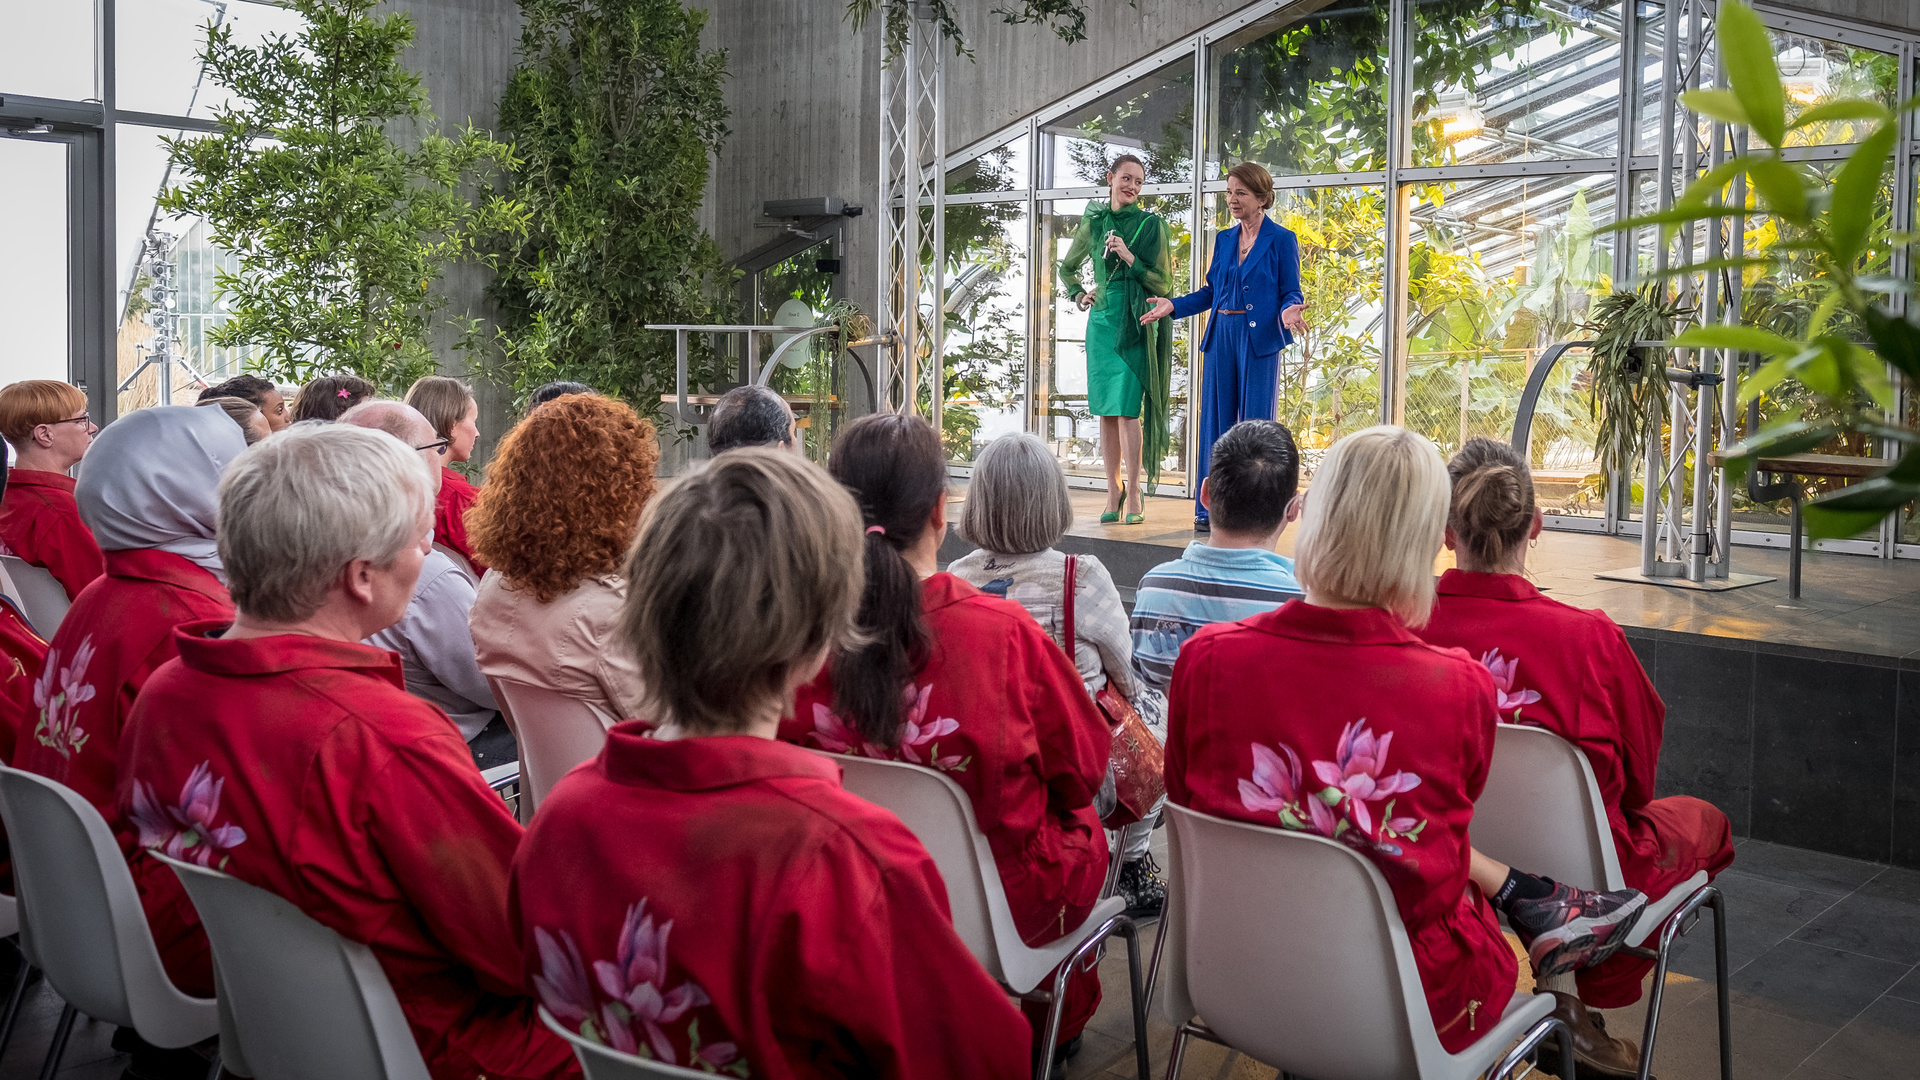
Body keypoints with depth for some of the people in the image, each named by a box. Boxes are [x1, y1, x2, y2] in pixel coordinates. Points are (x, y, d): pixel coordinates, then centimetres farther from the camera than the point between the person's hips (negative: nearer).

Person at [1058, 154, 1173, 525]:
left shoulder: (1150, 225, 1)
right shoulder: (1093, 223, 11)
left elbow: (1163, 283, -3)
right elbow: (1067, 268, 27)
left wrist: (1129, 257, -13)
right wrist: (1079, 296, 10)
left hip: (1134, 323, -4)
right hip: (1101, 320, 4)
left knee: (1127, 408, -10)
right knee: (1106, 410, 4)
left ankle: (1133, 495, -5)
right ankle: (1113, 491, 12)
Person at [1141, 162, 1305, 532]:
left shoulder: (1281, 240, -1)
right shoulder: (1224, 239, 14)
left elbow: (1291, 293, -2)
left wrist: (1288, 311, -23)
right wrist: (1172, 306, 8)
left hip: (1259, 338, -5)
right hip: (1222, 336, 5)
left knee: (1255, 424, -3)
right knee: (1215, 421, 6)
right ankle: (1210, 509, 12)